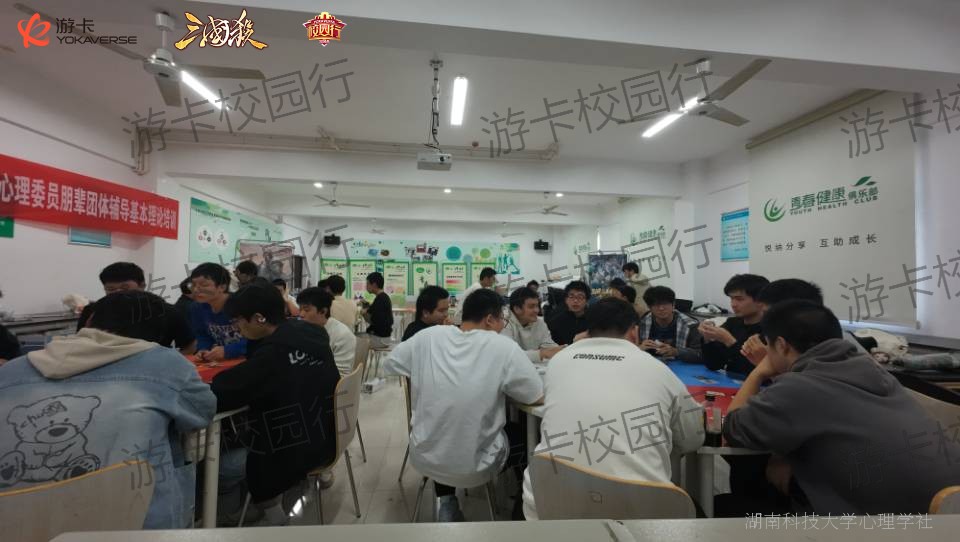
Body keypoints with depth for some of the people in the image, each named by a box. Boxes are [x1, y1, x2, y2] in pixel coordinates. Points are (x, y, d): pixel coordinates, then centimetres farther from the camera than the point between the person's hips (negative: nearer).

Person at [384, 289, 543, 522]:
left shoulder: (428, 336, -11)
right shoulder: (504, 347, -20)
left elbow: (389, 366, 4)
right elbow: (538, 397, -10)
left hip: (425, 458, 3)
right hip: (474, 467, -2)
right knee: (524, 434, 25)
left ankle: (447, 502, 27)